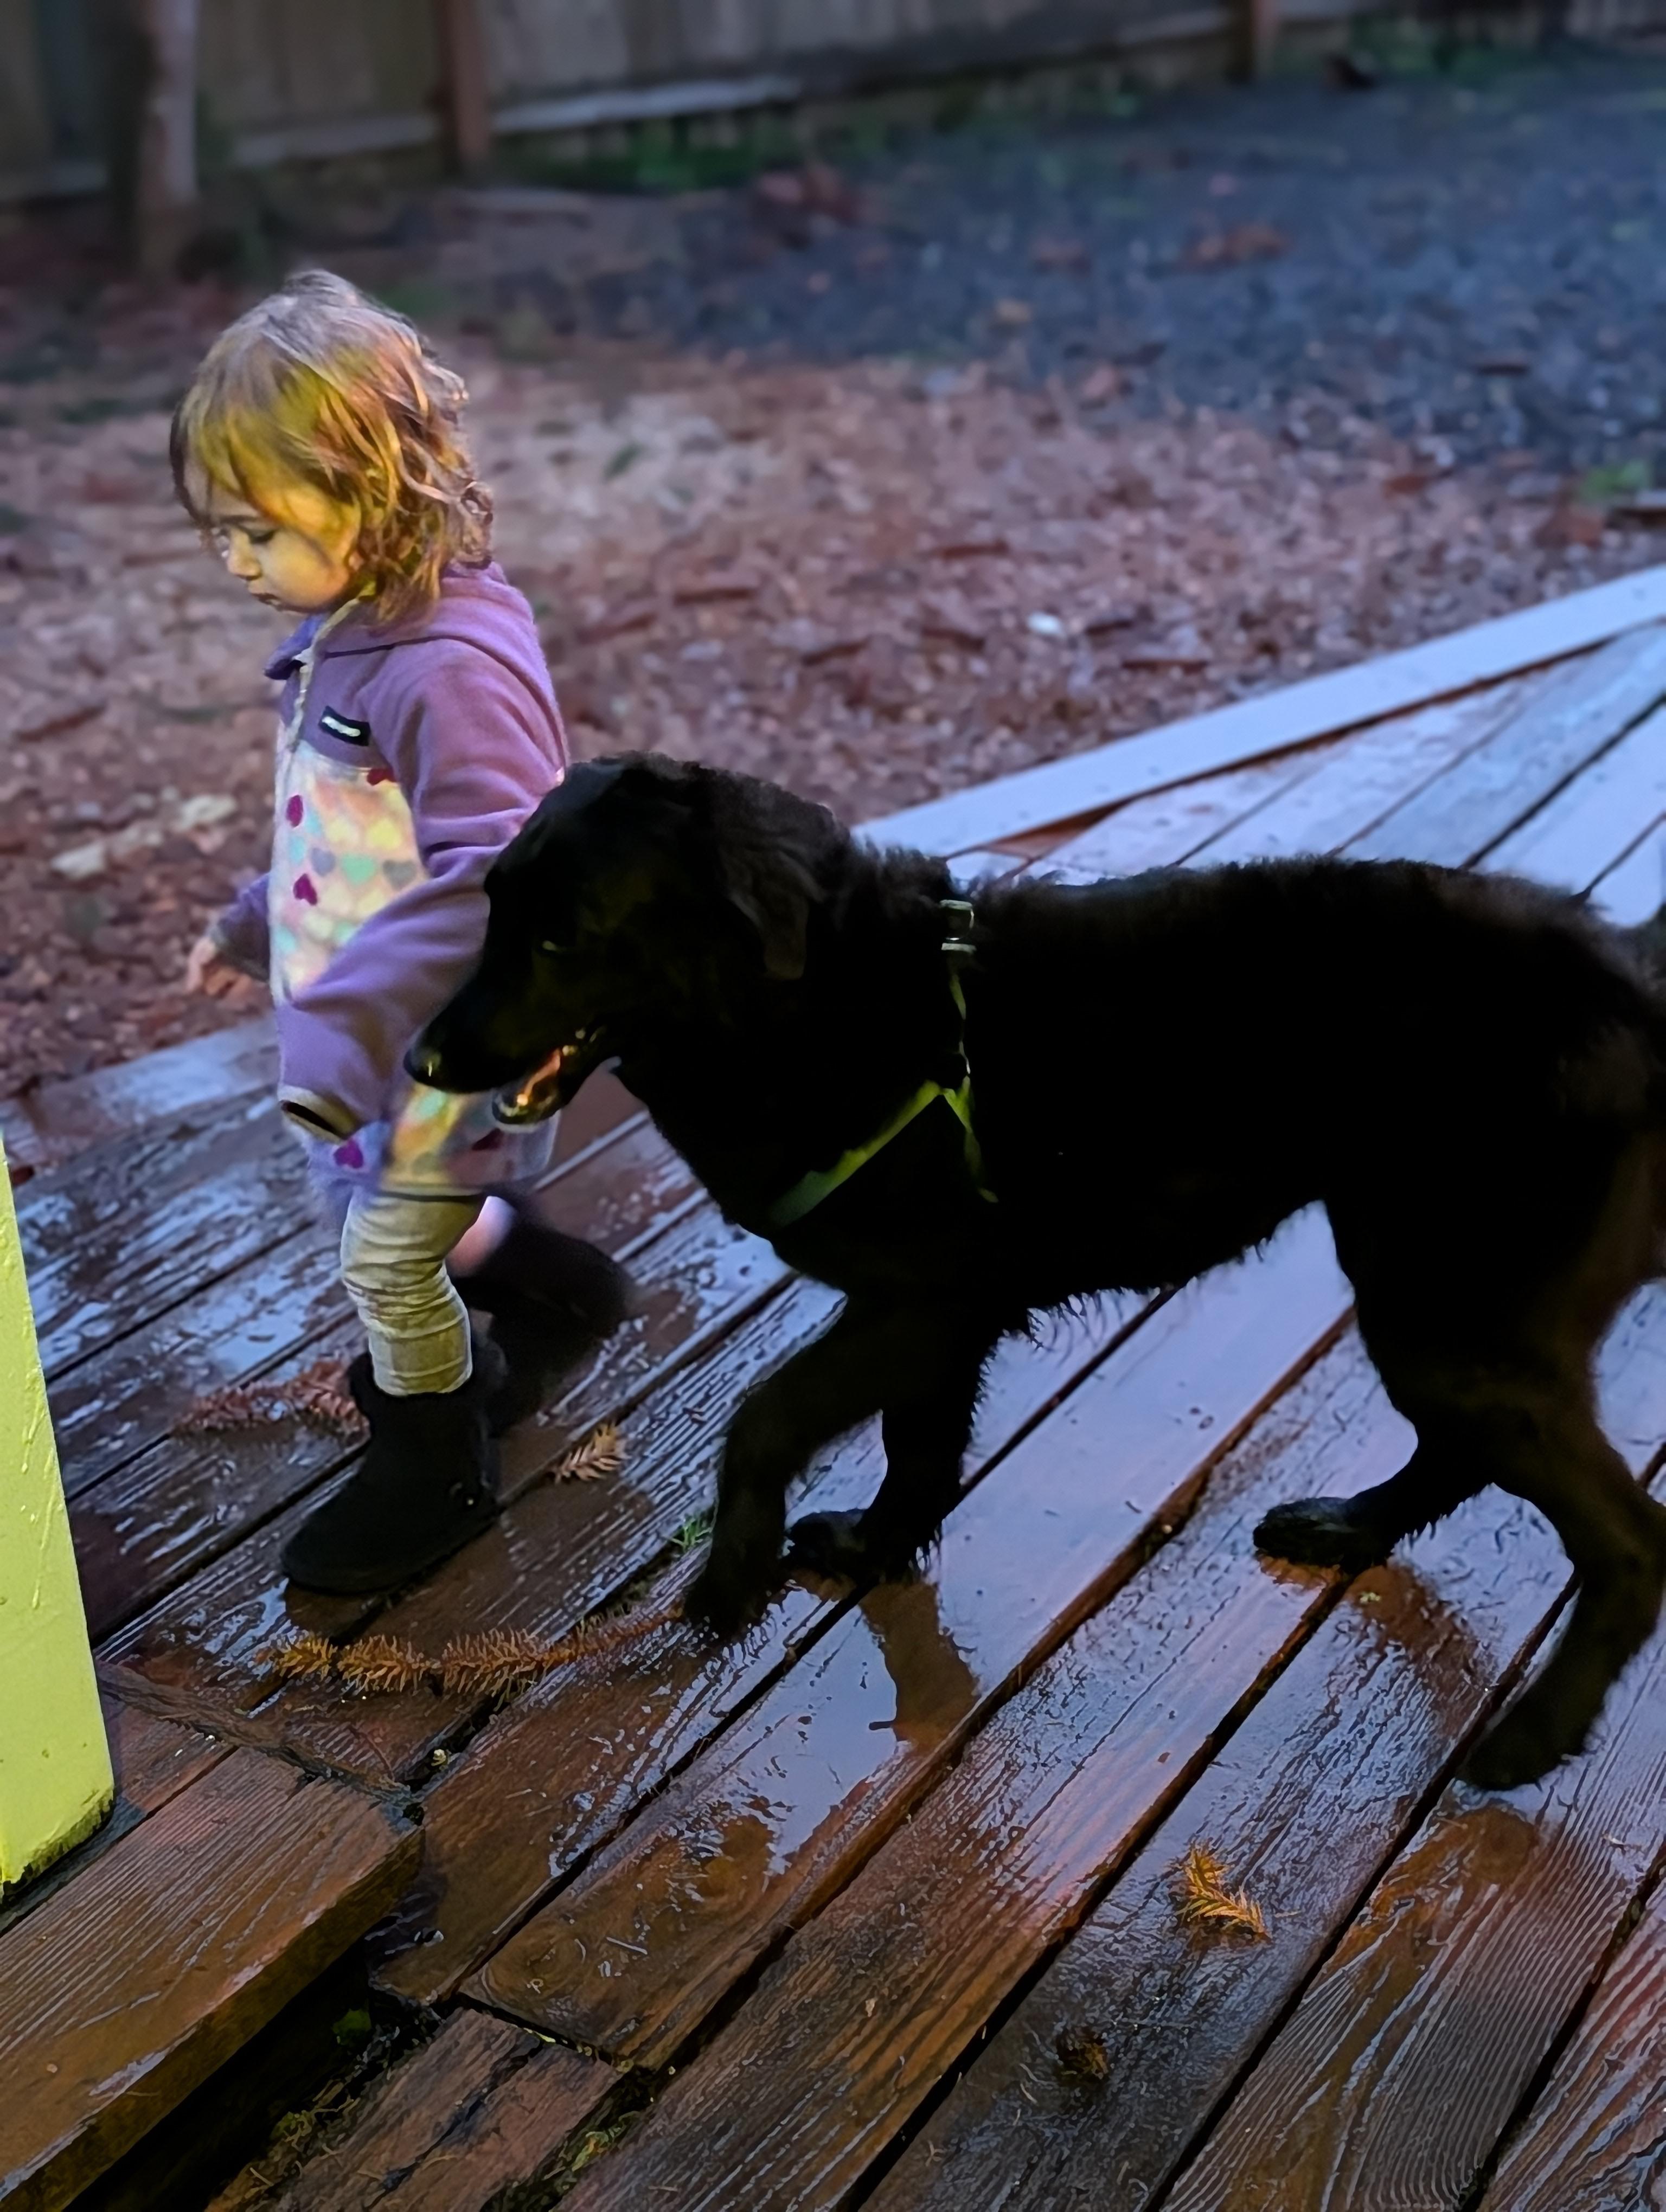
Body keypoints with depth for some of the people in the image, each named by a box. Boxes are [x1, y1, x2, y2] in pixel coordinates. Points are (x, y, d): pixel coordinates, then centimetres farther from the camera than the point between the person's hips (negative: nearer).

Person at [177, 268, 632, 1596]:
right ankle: (556, 1294, 49)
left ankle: (437, 1477, 30)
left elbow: (492, 880, -35)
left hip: (447, 1038, -9)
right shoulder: (344, 629, 1)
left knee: (389, 1261, 6)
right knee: (377, 1211, 25)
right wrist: (255, 927, 24)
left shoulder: (453, 669, -29)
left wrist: (345, 1025, -38)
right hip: (356, 1023, 9)